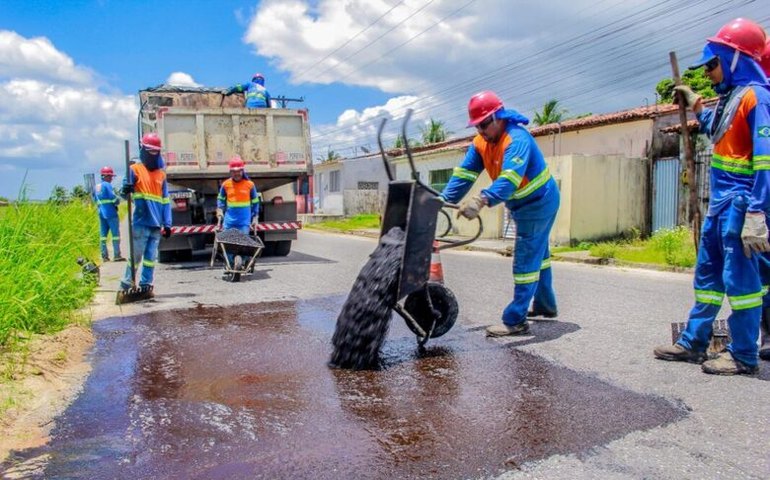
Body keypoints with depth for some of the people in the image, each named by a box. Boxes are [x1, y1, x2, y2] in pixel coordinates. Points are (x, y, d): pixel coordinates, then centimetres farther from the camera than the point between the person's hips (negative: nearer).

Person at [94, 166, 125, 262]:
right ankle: (117, 255, -7)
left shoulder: (96, 187, 15)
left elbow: (95, 200, 20)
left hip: (101, 213, 8)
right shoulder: (107, 185, -10)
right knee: (115, 234, -4)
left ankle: (104, 256, 8)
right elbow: (113, 198, -16)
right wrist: (118, 200, 3)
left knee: (103, 234, 8)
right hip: (111, 213, -8)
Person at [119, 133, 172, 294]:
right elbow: (125, 191, -3)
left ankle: (145, 285, 12)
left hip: (156, 225, 4)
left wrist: (167, 224, 6)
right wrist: (126, 190, -28)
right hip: (141, 223, -4)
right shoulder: (135, 169, 1)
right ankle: (126, 285, 10)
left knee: (151, 257, 6)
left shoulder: (161, 174, 13)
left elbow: (165, 201, 12)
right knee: (136, 255, -1)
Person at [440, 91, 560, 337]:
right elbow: (464, 174, -12)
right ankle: (545, 305, 38)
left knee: (525, 261, -10)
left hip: (539, 203, -9)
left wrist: (482, 200, -60)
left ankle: (515, 321, -5)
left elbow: (509, 179, -46)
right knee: (538, 255, 21)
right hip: (523, 205, 10)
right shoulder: (480, 142, -5)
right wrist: (443, 201, -25)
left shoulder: (517, 139, -31)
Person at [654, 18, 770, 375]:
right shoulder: (730, 97, 13)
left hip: (740, 202, -9)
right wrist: (697, 108, 27)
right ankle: (693, 342, 24)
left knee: (739, 278, -2)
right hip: (720, 201, 9)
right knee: (708, 274, 14)